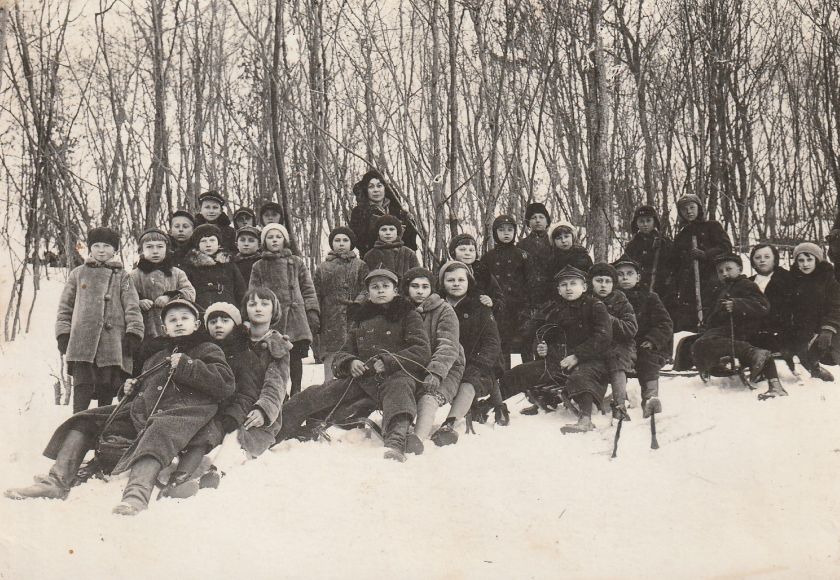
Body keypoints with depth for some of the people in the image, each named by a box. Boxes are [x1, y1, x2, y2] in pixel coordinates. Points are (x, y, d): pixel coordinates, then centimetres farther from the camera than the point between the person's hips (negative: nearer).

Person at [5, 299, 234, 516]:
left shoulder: (208, 350, 10)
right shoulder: (155, 353, 30)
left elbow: (225, 385, -8)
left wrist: (186, 365, -11)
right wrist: (133, 387, 20)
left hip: (179, 412, -8)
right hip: (142, 410, 8)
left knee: (156, 435, -43)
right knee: (85, 420, 4)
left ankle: (137, 494, -62)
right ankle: (57, 481, -6)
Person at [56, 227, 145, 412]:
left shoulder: (122, 277, 15)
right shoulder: (78, 274, 18)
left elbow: (132, 307, 6)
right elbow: (65, 306, 17)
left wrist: (133, 334, -5)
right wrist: (63, 333, 7)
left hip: (114, 342, 0)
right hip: (82, 340, 0)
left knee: (107, 390, 1)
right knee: (82, 387, -9)